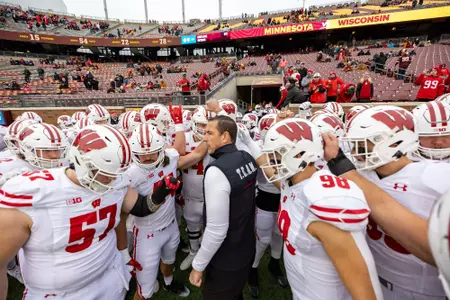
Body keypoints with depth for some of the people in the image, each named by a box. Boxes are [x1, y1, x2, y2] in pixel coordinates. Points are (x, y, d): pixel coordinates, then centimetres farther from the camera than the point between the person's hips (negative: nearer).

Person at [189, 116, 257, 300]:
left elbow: (217, 230, -28)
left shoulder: (217, 171, -31)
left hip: (226, 261, -6)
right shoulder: (248, 159, -7)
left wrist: (198, 265, -15)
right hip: (247, 249, 7)